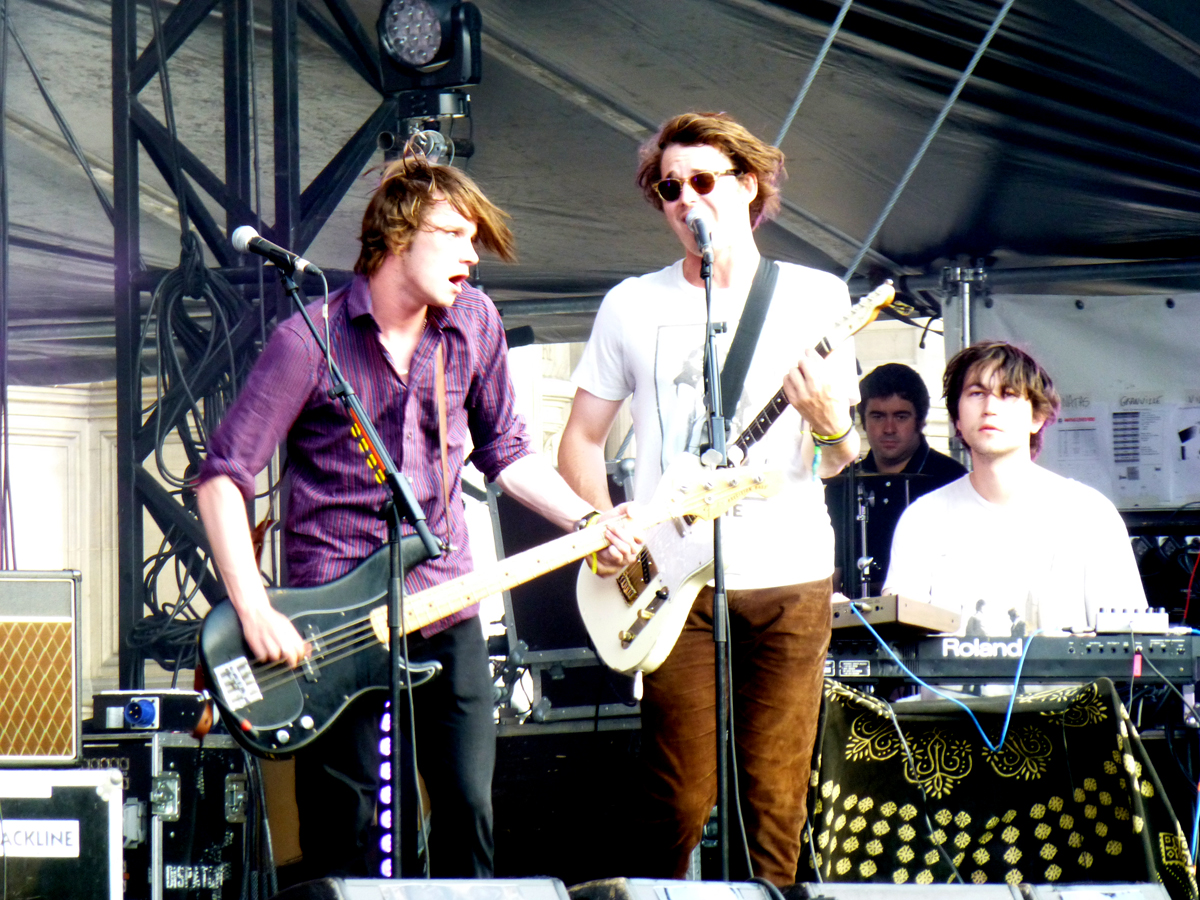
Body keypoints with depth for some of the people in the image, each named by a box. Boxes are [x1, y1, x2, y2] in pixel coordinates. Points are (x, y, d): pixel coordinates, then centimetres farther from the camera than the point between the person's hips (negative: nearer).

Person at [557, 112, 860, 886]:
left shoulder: (815, 296, 8)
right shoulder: (633, 306, 9)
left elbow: (840, 460, 9)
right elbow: (581, 437, 13)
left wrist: (831, 425, -14)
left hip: (792, 573, 1)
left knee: (778, 804, 0)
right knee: (681, 803, -6)